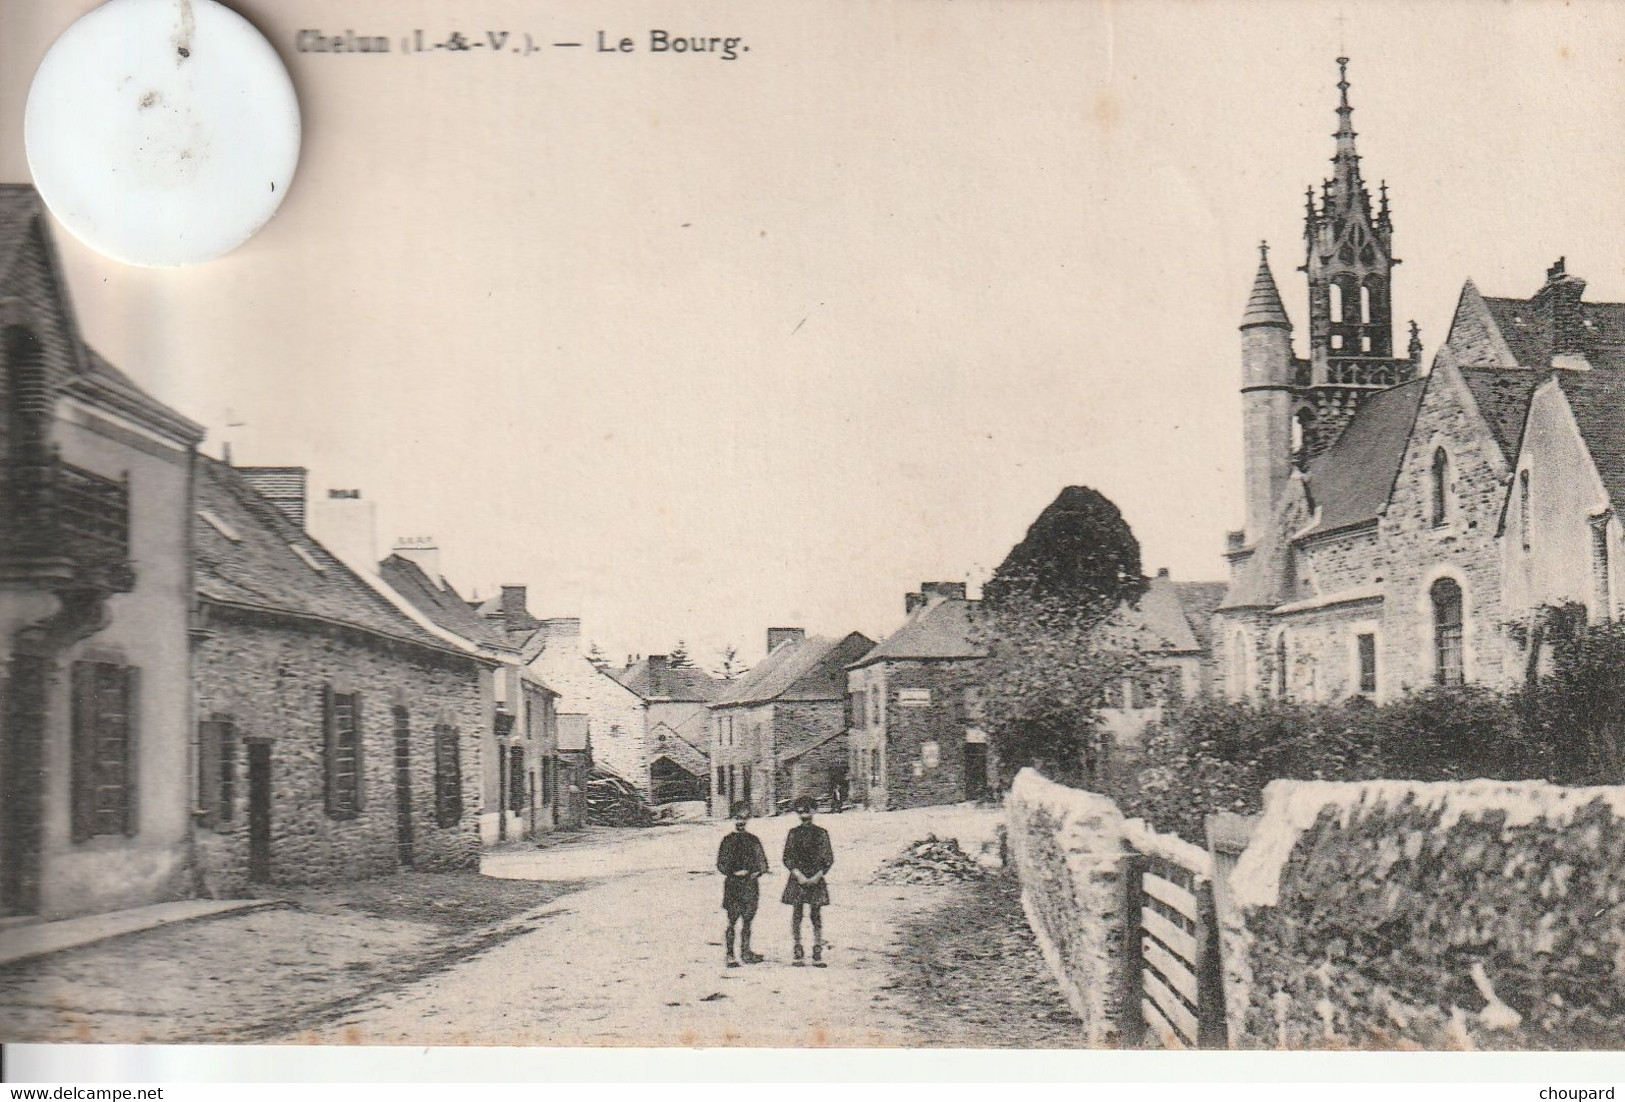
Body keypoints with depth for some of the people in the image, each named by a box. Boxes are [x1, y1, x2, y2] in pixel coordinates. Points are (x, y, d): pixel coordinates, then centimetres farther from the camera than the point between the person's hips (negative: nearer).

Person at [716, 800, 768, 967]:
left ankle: (746, 953, 16)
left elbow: (762, 862, 12)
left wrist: (758, 871, -8)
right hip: (733, 885, -4)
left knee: (747, 920, 8)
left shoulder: (753, 840, 11)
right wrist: (735, 873, -16)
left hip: (750, 885, 4)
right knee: (732, 920, -4)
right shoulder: (728, 840, -1)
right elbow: (721, 865, -3)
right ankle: (730, 955, -1)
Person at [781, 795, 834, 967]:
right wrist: (799, 875, -9)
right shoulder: (793, 833, 6)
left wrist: (817, 876, -9)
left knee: (817, 917, -1)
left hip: (816, 880, -1)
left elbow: (829, 859, 2)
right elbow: (787, 858, 3)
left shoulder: (821, 833, 4)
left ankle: (818, 954, 1)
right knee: (796, 916, -2)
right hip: (797, 880, 1)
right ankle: (798, 955, 2)